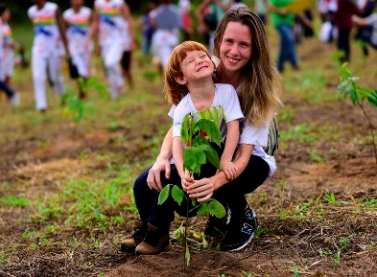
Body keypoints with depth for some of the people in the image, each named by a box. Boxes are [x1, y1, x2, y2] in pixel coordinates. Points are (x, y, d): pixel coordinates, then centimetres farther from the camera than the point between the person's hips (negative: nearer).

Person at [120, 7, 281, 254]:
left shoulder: (258, 88, -23)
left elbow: (243, 153, -29)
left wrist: (215, 180, -49)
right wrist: (162, 159, -32)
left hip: (249, 163, -3)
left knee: (226, 178, -38)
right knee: (147, 184, -22)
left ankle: (243, 217, -6)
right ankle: (152, 230, 9)